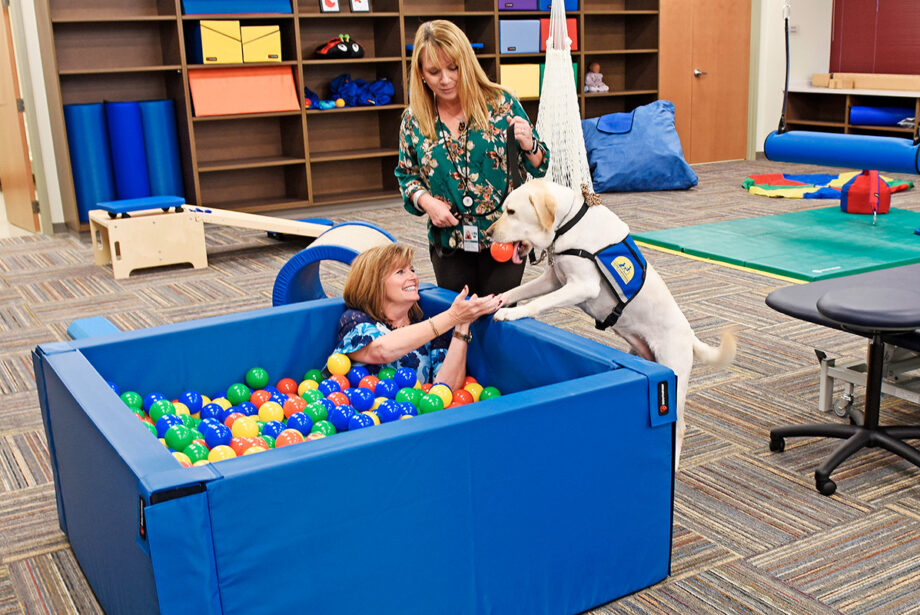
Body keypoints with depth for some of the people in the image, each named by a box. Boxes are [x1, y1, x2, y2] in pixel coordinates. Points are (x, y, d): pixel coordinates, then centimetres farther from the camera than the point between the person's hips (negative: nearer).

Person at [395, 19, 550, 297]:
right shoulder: (413, 120, -1)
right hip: (448, 241, 2)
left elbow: (541, 167, -1)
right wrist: (425, 201, -9)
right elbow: (407, 176, 11)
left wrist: (528, 145, -22)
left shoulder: (501, 104, -6)